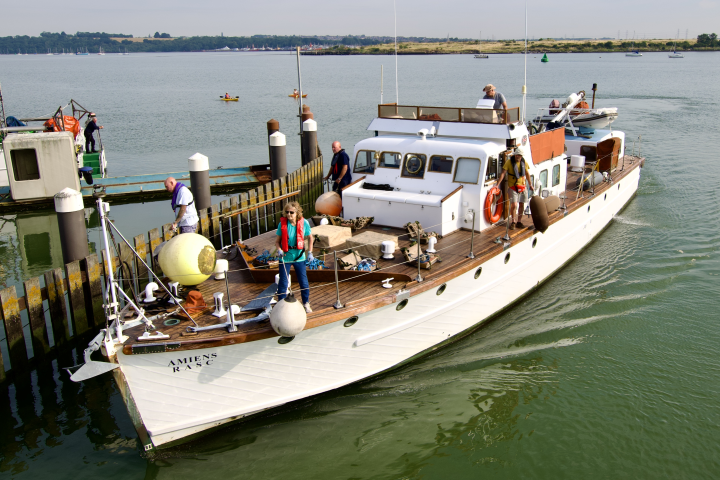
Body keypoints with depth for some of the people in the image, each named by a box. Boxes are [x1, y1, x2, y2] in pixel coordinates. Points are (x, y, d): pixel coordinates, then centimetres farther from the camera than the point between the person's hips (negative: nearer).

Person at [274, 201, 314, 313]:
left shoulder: (304, 223, -9)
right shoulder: (282, 223, -10)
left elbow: (309, 238, 6)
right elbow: (278, 240, -2)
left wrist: (310, 252, -2)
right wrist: (279, 250, -21)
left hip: (299, 257, 1)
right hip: (285, 257, 0)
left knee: (303, 282, 9)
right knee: (283, 283, 6)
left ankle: (306, 303, 29)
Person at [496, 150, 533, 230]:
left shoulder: (524, 162, 2)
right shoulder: (509, 162, -10)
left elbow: (527, 174, 14)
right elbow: (503, 173, -13)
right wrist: (497, 185, -20)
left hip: (523, 187, 4)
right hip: (513, 187, -4)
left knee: (522, 205, 7)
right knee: (514, 205, -11)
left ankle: (519, 222, 19)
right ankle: (513, 222, 4)